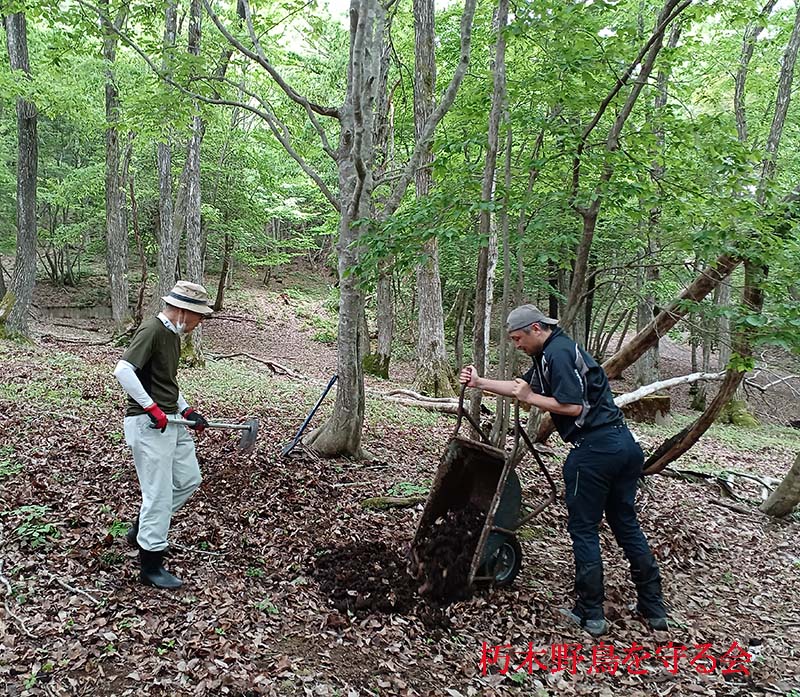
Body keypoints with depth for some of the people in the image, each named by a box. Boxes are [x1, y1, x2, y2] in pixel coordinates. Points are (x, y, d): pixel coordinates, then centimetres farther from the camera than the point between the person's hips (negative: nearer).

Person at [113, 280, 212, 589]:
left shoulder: (173, 334, 13)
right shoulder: (151, 330, -17)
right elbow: (123, 370, -28)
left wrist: (186, 410, 13)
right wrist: (152, 407, -25)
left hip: (171, 421, 10)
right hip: (149, 424, -10)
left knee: (189, 479, 18)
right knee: (159, 494, -3)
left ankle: (142, 531, 33)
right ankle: (150, 566, 12)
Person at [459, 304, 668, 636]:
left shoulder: (557, 353, -11)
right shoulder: (555, 350, 20)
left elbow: (573, 406, -19)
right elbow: (521, 386, 27)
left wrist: (530, 398, -8)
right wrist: (479, 382, 24)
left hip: (594, 448, -10)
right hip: (624, 443, 10)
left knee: (584, 529, 3)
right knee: (626, 524, 17)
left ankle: (590, 613, 12)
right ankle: (653, 608, 24)